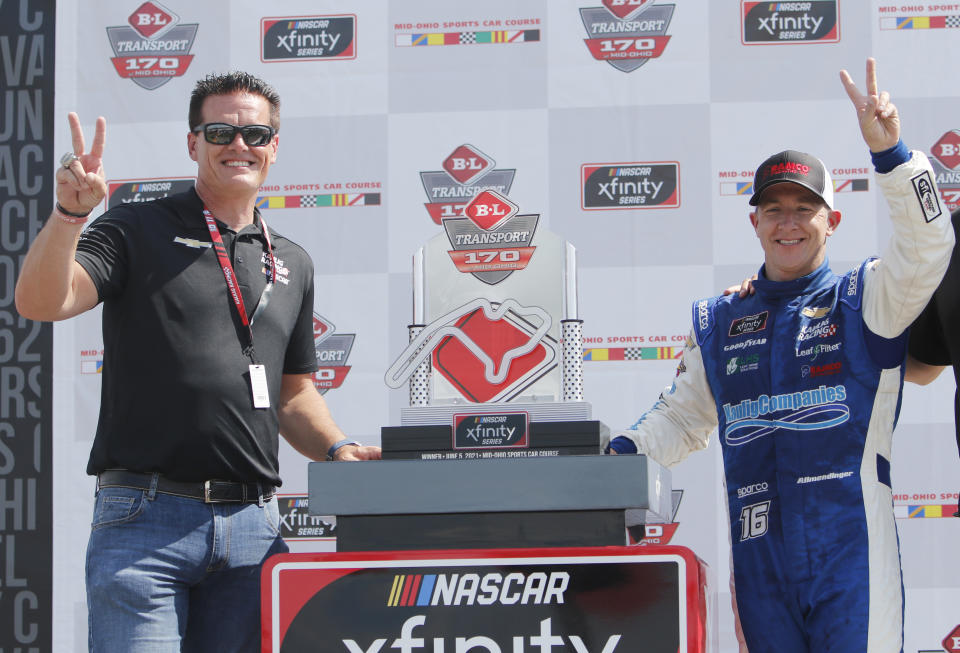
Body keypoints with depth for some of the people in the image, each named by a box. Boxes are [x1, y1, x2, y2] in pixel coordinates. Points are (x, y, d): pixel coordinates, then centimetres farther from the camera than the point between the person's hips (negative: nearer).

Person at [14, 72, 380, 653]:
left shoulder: (292, 265, 19)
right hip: (145, 519, -4)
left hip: (254, 525, 4)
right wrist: (69, 212, -25)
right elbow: (41, 302, -11)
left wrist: (338, 449, 9)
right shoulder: (136, 232, 4)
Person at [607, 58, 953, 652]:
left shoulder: (862, 300, 6)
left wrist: (890, 153, -24)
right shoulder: (718, 323, 18)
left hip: (850, 547, -4)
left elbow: (926, 249, -12)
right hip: (759, 553, 4)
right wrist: (624, 455, 5)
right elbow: (682, 418, 25)